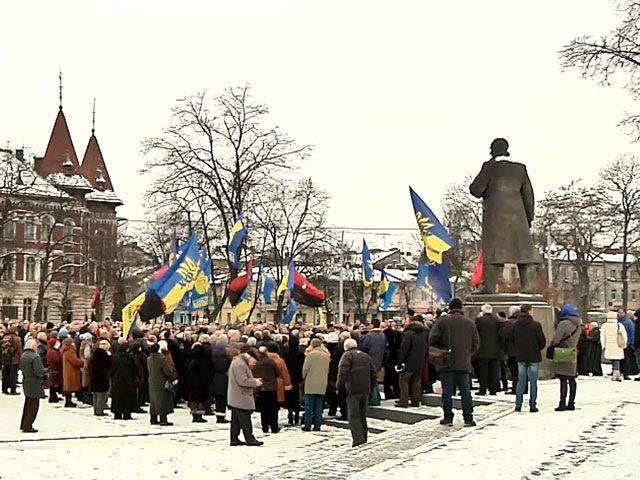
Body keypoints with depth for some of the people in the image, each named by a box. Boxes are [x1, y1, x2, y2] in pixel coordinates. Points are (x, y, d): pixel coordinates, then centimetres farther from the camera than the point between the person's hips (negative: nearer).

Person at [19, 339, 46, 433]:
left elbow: (21, 368, 12)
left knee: (28, 405, 20)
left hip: (26, 382, 9)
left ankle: (24, 425, 27)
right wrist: (44, 372, -5)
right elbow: (39, 372, -24)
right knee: (33, 406, 1)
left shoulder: (23, 356, 6)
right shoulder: (35, 357, -21)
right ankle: (27, 426, 4)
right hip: (34, 384, -9)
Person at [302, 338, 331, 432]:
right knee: (318, 406, 9)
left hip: (311, 384, -5)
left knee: (309, 406, 1)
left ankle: (307, 425, 0)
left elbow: (305, 368, -8)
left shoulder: (311, 354, -9)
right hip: (322, 385, 5)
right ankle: (317, 425, 8)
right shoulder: (326, 355, 8)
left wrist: (304, 377, 10)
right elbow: (327, 370, 14)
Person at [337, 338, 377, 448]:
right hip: (365, 389, 6)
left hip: (352, 389, -6)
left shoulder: (347, 356, -2)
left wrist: (340, 385, -6)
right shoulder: (366, 356, 17)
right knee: (362, 414, 17)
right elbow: (374, 373, 15)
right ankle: (364, 437, 21)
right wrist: (371, 387, 20)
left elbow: (343, 372, -17)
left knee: (353, 415, -4)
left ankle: (358, 438, -13)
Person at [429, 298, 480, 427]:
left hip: (446, 363, -2)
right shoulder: (470, 323, 4)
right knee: (465, 391, 7)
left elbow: (432, 339, -10)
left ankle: (448, 417, 6)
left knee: (447, 391, 4)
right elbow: (476, 344, 5)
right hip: (464, 363, 2)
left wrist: (439, 352, 6)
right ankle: (468, 418, 6)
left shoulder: (443, 321, -5)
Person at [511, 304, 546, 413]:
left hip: (520, 356, 4)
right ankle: (532, 406, 5)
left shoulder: (515, 325, -1)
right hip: (533, 356, -4)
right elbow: (542, 341, -8)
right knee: (533, 382, 3)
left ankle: (518, 405, 7)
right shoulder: (535, 325, -14)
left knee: (521, 381, 10)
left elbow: (512, 340, 7)